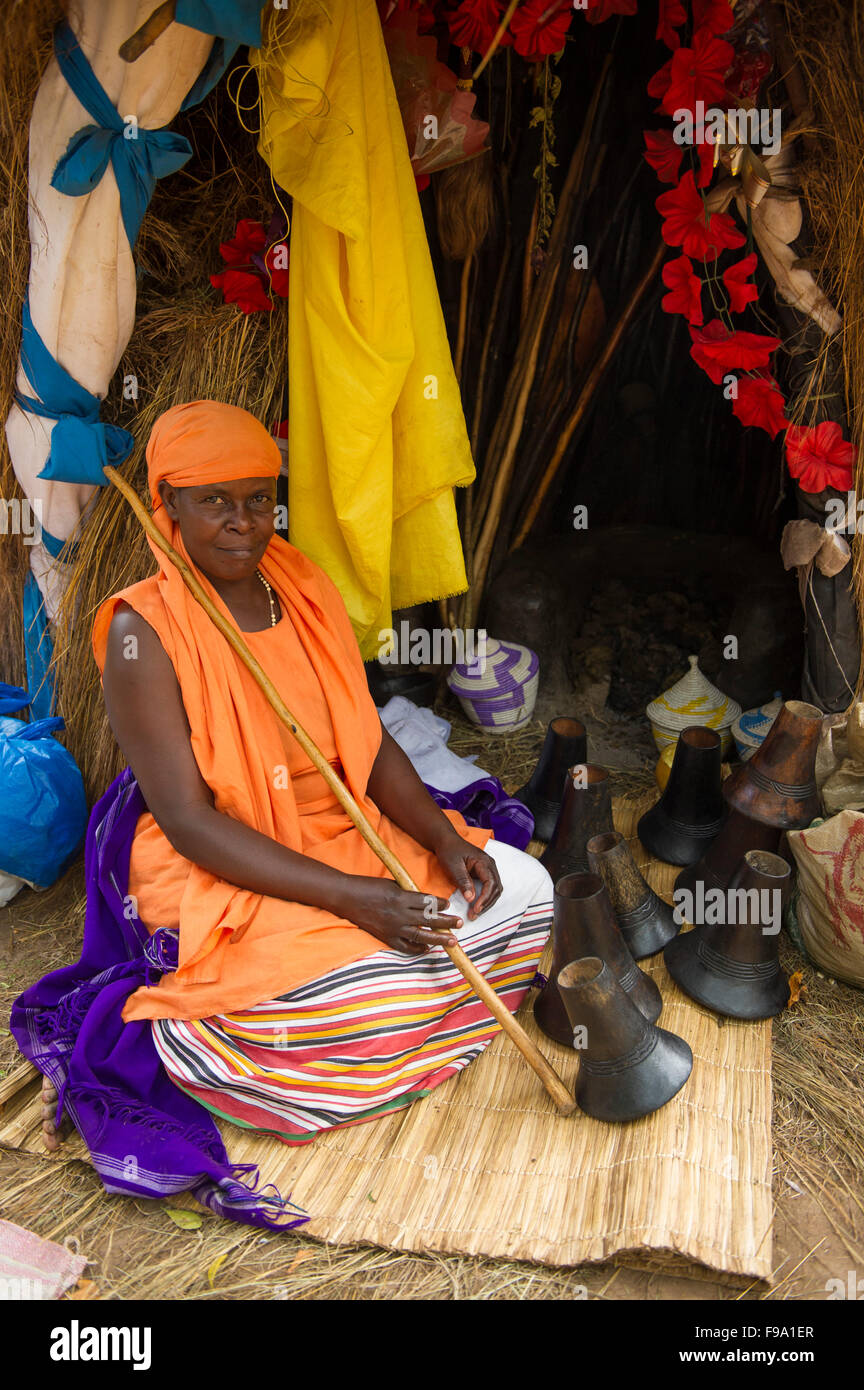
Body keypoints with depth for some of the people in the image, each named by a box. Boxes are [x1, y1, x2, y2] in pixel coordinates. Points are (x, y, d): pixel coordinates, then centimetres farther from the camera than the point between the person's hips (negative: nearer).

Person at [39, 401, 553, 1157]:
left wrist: (446, 840, -10)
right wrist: (348, 896, -28)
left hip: (349, 837, 8)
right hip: (224, 880, -7)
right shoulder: (143, 632, -16)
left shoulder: (306, 589, 4)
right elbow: (187, 818, -20)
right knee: (391, 988, -27)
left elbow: (369, 741, 7)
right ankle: (150, 1037, -5)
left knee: (522, 883, -2)